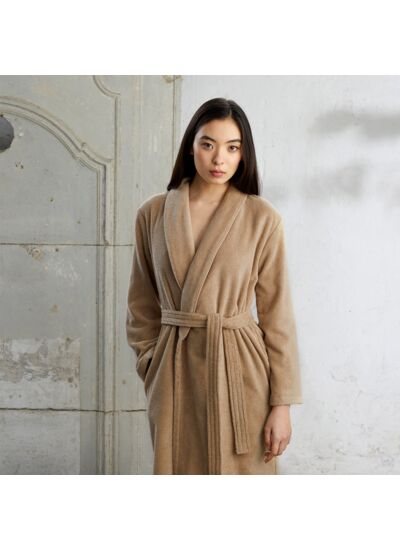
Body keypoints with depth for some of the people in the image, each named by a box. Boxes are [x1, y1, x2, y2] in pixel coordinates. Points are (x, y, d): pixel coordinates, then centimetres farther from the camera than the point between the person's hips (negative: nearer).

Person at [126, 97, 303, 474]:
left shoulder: (262, 218, -4)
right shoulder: (153, 213, 2)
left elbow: (277, 313, -4)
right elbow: (142, 305, 11)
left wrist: (282, 403, -6)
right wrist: (150, 366, 6)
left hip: (239, 371, -2)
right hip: (173, 372, 2)